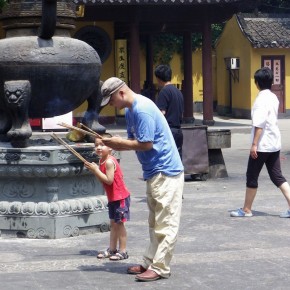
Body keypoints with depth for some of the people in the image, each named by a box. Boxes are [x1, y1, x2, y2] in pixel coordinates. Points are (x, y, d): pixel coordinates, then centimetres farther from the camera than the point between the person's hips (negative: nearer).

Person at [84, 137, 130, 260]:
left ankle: (122, 251, 1)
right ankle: (112, 249, 23)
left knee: (119, 223, -4)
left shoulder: (109, 162, -22)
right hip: (113, 197, 10)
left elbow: (109, 180, -28)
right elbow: (103, 179, 8)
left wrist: (96, 170, -23)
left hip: (120, 197, -10)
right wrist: (95, 169, -7)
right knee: (113, 223, 15)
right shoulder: (102, 161, 7)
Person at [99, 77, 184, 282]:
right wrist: (112, 144, -5)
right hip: (154, 172, 11)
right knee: (155, 222, 15)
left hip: (166, 172, -11)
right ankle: (150, 263, 22)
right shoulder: (130, 110, 11)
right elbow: (133, 143, 13)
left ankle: (160, 268, -2)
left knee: (165, 223, -5)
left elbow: (146, 144, -22)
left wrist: (119, 142, -10)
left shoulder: (142, 109, -20)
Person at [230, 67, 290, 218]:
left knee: (252, 177, 3)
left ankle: (246, 210, 11)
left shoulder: (261, 99, -15)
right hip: (274, 143, 8)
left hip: (262, 145, -8)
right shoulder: (273, 97, 11)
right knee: (277, 176, 9)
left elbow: (259, 124, -21)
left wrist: (254, 144, -20)